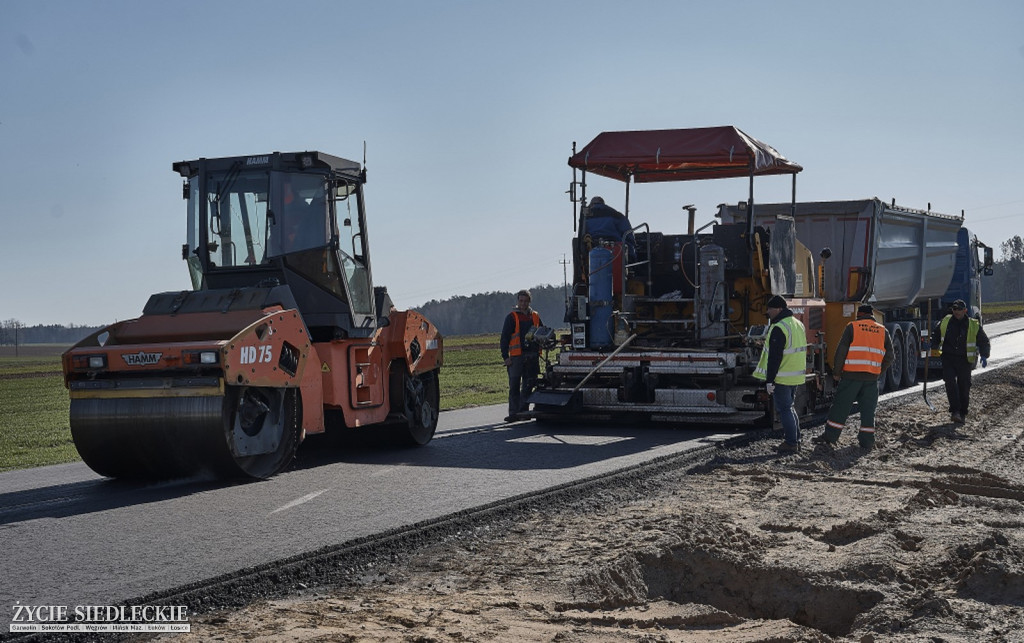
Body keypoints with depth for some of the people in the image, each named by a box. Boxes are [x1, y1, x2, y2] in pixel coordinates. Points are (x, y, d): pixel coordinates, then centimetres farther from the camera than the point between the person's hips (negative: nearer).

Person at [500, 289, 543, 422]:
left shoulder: (535, 316, 13)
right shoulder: (512, 317, 1)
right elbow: (504, 337, -1)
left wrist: (538, 352, 12)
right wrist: (505, 356, -9)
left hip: (532, 356, 4)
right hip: (516, 356, -4)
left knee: (528, 386, 7)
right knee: (514, 386, -4)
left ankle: (523, 411, 14)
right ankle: (513, 413, -3)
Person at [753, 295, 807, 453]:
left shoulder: (778, 329, -19)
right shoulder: (798, 324, 12)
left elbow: (774, 357, -21)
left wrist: (769, 380, -18)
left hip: (782, 378, -9)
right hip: (796, 376, 9)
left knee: (784, 409, -1)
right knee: (788, 407, 19)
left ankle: (791, 443, 0)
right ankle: (796, 441, 23)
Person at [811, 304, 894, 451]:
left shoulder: (852, 327, 0)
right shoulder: (883, 331, 11)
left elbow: (841, 351, -5)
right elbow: (889, 357, 10)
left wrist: (837, 372, 3)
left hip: (852, 374, -3)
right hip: (872, 377, 3)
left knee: (840, 407, 2)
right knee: (868, 410, 10)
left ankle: (829, 437, 4)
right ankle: (867, 441, 12)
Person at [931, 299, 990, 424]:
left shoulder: (974, 326, -1)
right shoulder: (945, 322, 4)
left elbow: (984, 342, 6)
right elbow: (935, 336, 19)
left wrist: (984, 356, -9)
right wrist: (930, 344, -2)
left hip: (964, 360, 0)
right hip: (948, 358, 0)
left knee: (964, 387, 5)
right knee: (950, 383, -17)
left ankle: (962, 414, 20)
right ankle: (955, 411, -16)